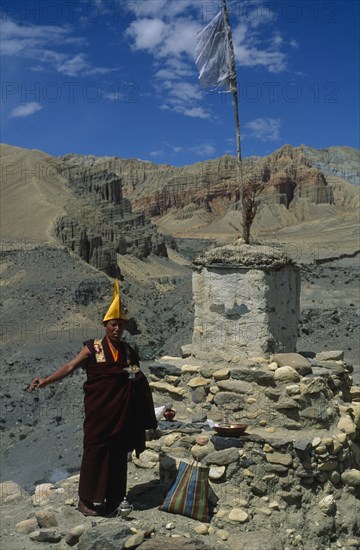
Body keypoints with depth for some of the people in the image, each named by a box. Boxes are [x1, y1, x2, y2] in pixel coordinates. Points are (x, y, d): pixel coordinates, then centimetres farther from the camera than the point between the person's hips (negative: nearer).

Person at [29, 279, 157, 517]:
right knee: (94, 452, 1)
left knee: (118, 454, 8)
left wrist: (135, 376, -5)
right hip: (98, 411, -3)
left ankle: (113, 499, 20)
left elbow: (138, 380, 16)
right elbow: (70, 367, -12)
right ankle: (86, 499, 14)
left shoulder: (129, 351, 7)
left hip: (122, 413, 3)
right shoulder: (92, 348, -3)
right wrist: (46, 380, -23)